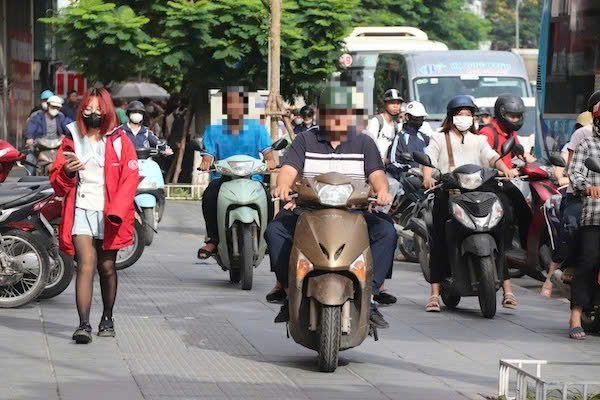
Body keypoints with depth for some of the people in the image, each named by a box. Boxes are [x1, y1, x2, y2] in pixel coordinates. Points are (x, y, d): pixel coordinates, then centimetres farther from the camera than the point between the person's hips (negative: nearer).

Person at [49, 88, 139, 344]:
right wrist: (67, 172, -13)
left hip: (109, 214, 0)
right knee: (86, 264, -15)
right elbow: (57, 182, 11)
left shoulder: (119, 141, 5)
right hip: (81, 210, 0)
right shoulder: (72, 139, 10)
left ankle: (107, 319, 29)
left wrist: (116, 212, -14)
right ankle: (84, 325, -20)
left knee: (107, 267, 10)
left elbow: (129, 178, -3)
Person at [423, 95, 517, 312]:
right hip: (447, 193, -2)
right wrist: (427, 177, -20)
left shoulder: (479, 140, 26)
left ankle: (507, 288, -8)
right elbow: (429, 158, 1)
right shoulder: (439, 138, 17)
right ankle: (435, 292, -6)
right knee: (440, 241, -8)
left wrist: (504, 168, -13)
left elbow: (491, 156, 8)